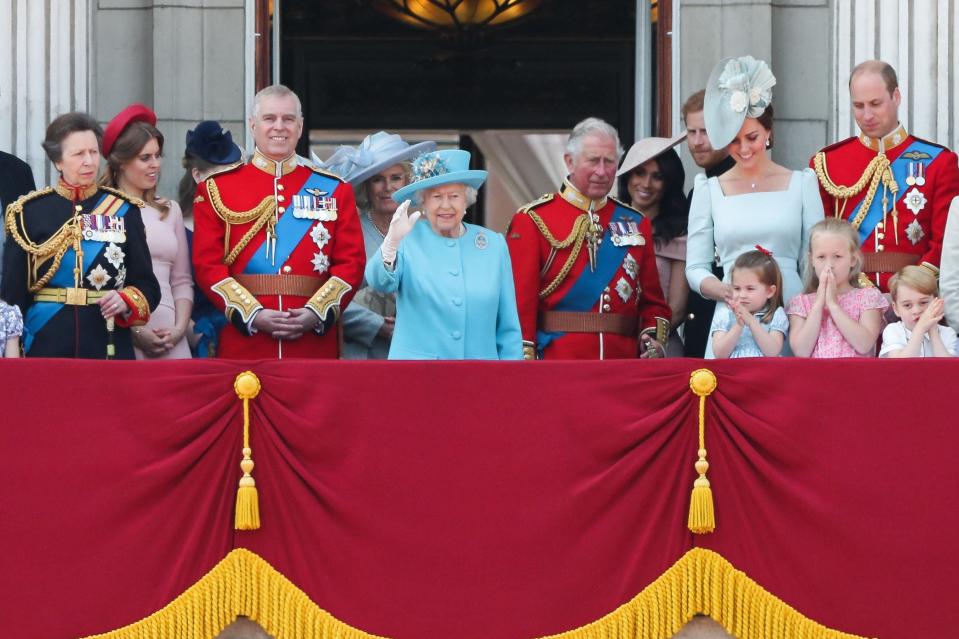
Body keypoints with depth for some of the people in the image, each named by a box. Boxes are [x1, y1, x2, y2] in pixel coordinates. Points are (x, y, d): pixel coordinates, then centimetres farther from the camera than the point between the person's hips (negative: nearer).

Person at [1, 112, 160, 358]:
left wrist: (126, 301, -14)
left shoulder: (124, 211, 6)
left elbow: (147, 285, 7)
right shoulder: (30, 212, 2)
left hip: (110, 347, 1)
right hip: (46, 347, -1)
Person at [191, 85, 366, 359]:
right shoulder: (216, 189, 7)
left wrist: (316, 313, -11)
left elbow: (351, 263, 6)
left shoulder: (335, 190, 11)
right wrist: (252, 315, -13)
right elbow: (207, 264, 0)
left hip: (315, 343, 1)